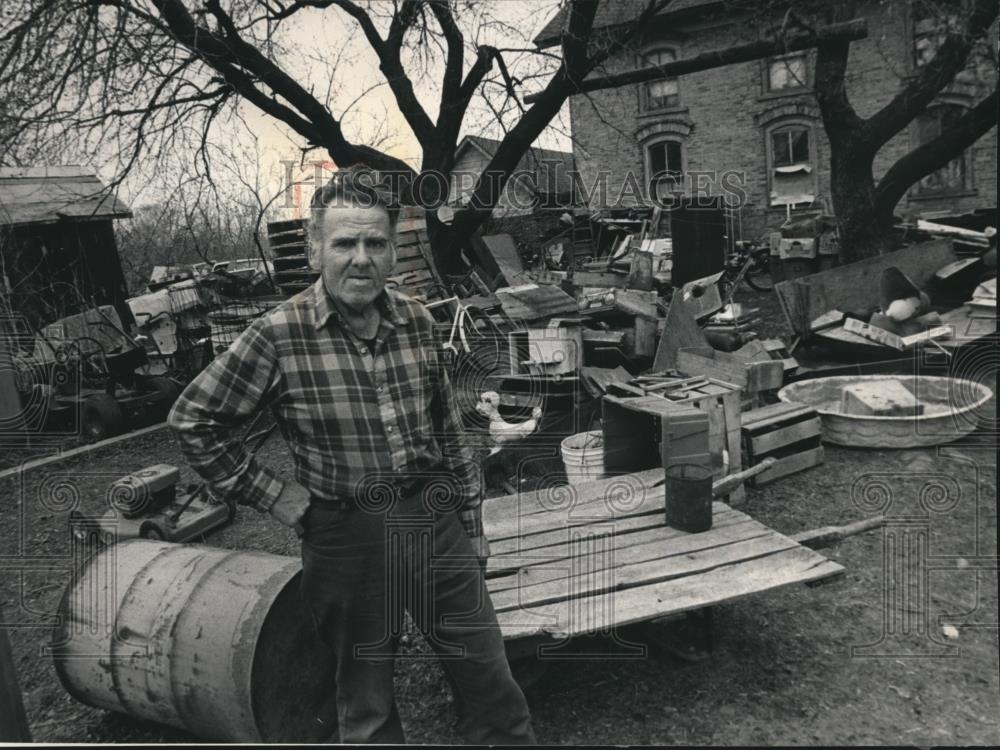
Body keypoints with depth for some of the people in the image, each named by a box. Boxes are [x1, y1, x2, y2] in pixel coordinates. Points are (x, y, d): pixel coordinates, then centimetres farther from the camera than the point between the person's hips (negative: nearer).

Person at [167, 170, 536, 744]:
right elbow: (193, 421, -3)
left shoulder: (417, 322, -1)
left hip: (436, 524, 3)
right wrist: (274, 496, -7)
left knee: (490, 684, 15)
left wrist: (472, 525, 12)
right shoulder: (279, 336, -13)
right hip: (347, 540, -3)